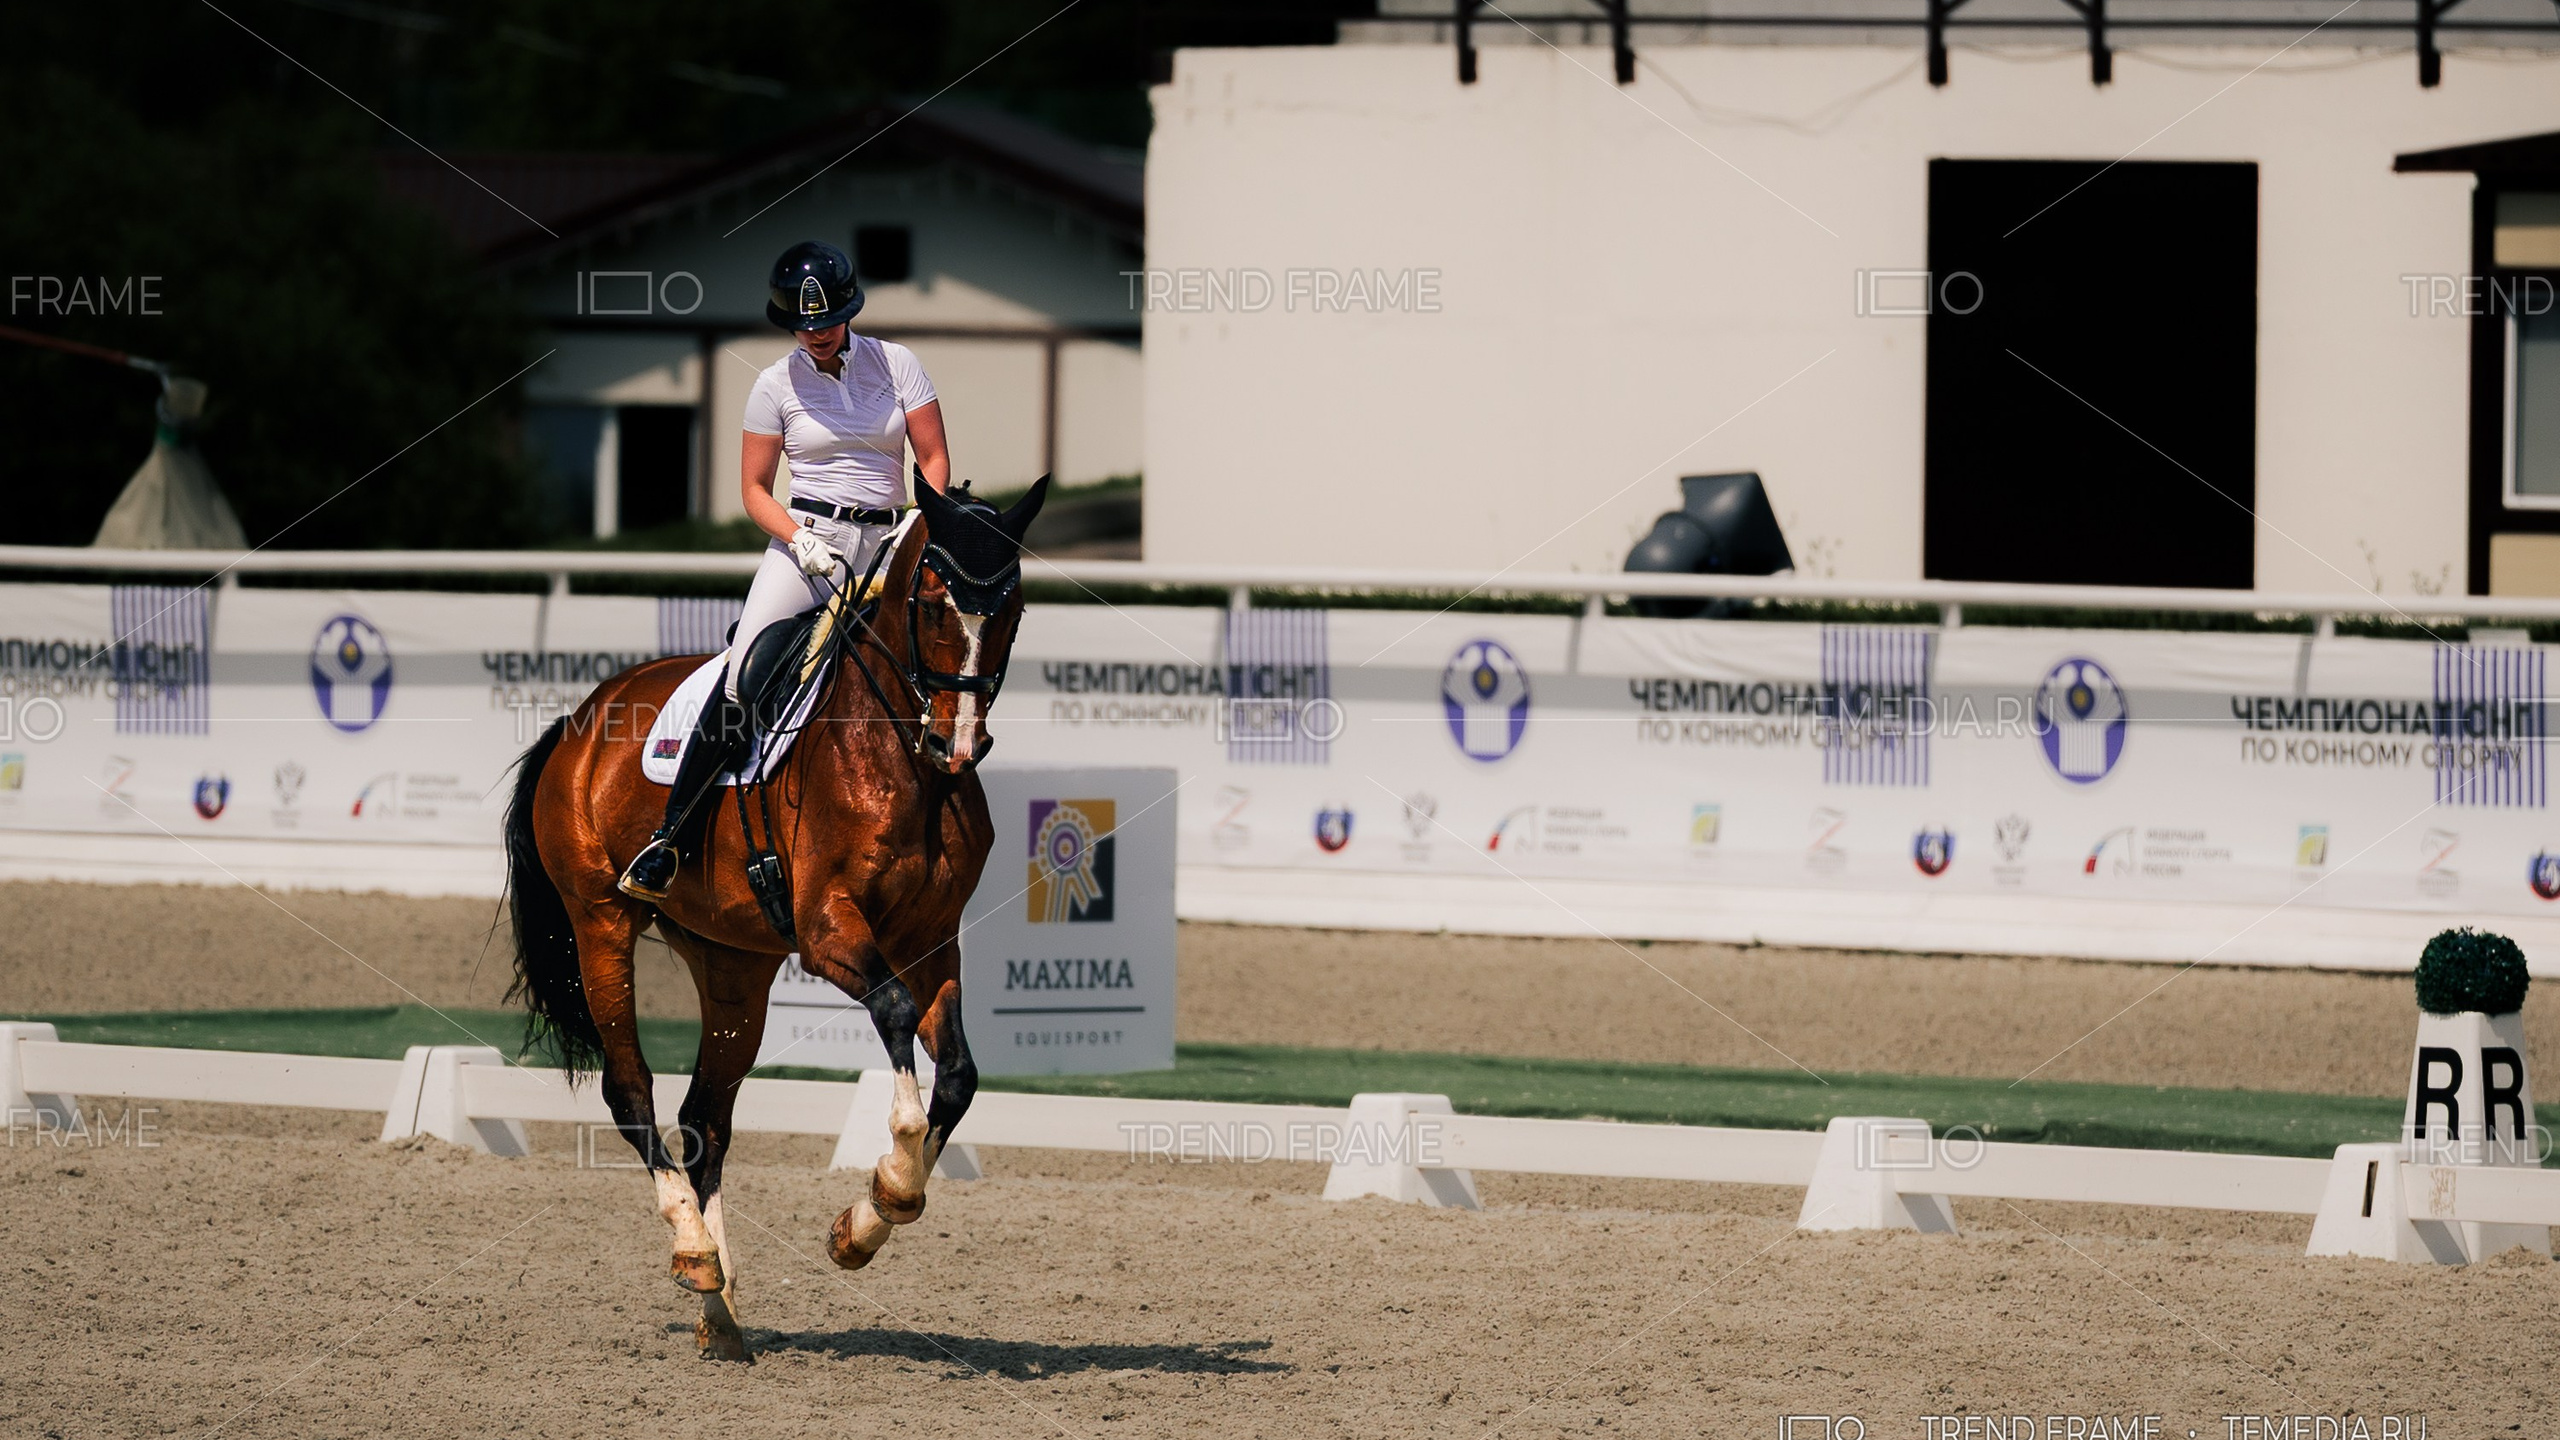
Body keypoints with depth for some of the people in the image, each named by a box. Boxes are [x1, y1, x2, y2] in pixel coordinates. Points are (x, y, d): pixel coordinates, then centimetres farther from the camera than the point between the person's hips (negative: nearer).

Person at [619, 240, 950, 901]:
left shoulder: (896, 364, 4)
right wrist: (803, 543, -13)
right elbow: (754, 490, 4)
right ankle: (670, 834, -14)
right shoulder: (777, 385, 3)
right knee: (741, 682, -18)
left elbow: (933, 458, 5)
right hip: (802, 534, -2)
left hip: (883, 544, 2)